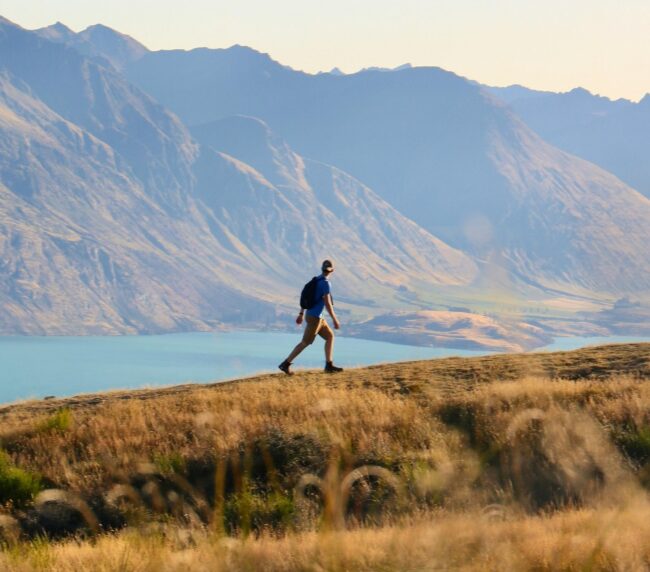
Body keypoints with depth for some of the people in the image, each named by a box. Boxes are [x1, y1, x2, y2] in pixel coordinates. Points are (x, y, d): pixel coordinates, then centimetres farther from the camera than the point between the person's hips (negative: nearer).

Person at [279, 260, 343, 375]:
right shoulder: (325, 283, -20)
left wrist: (301, 314, 21)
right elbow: (327, 304, -23)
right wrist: (335, 320, -17)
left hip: (313, 316, 9)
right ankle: (285, 364, 0)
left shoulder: (315, 280, 9)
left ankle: (329, 366, 13)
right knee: (305, 343, -2)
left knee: (330, 336, 13)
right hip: (314, 318, -9)